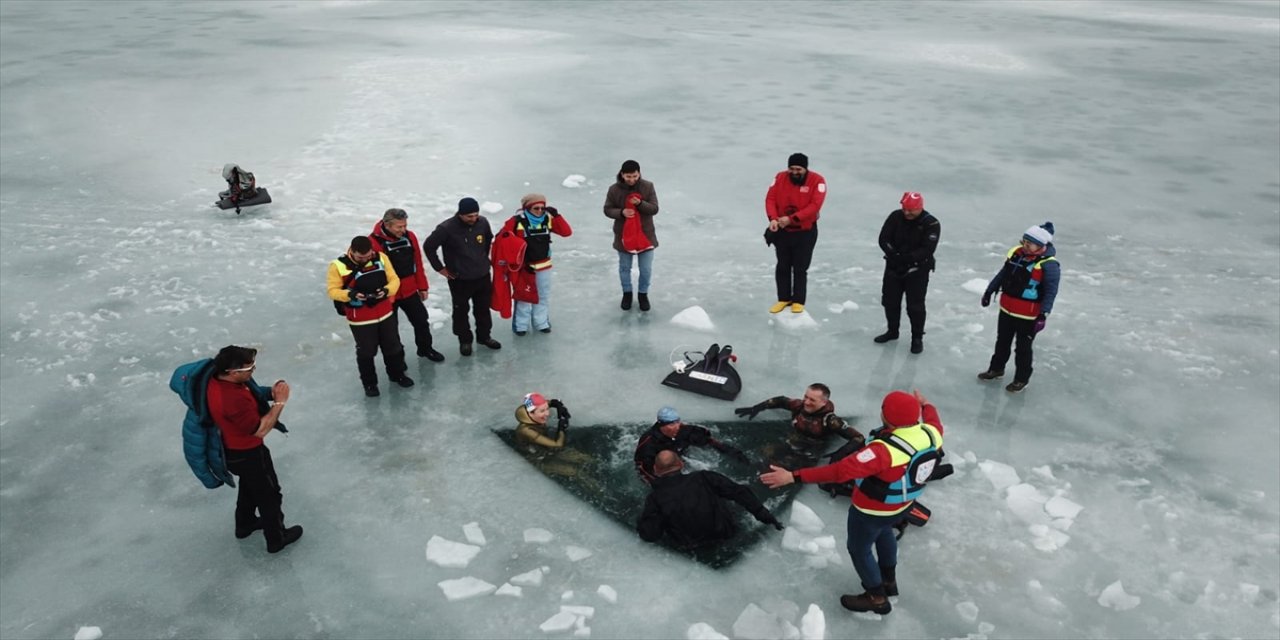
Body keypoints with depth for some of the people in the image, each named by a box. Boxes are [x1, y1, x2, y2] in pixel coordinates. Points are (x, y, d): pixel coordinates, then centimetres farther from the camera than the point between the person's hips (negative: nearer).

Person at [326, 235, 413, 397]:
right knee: (366, 352, 11)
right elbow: (332, 291, -11)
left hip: (385, 313, 3)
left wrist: (386, 290, -25)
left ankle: (397, 374, 43)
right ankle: (369, 383, 32)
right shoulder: (338, 265, -16)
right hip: (359, 319, -3)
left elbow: (394, 280, -3)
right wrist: (350, 294, -30)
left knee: (393, 346, 19)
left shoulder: (381, 258, -8)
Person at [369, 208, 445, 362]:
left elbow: (417, 263, 7)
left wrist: (422, 286, 11)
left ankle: (425, 348, 41)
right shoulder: (374, 242, -22)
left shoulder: (410, 236, -3)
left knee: (422, 320, 18)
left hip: (410, 290, 5)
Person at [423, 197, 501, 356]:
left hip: (482, 276, 4)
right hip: (459, 279, -4)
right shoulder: (446, 228, -23)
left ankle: (484, 336, 38)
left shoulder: (483, 222, -10)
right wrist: (440, 268, -7)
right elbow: (428, 246, -13)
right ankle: (465, 340, 30)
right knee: (461, 311, 12)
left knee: (483, 308, 19)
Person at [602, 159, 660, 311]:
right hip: (623, 235, 0)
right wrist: (621, 212, -23)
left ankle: (643, 294, 31)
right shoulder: (614, 189, -11)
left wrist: (640, 203, -29)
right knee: (625, 267, 16)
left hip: (645, 234, 0)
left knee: (646, 269, 9)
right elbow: (607, 209, -3)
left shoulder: (648, 187, -10)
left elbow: (654, 209, -11)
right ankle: (627, 293, 37)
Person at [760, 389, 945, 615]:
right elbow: (933, 423, 7)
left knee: (859, 549, 19)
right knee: (884, 532, 36)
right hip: (903, 502, 8)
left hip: (873, 509, -8)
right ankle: (889, 580, 56)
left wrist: (794, 476, -43)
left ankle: (877, 598, 38)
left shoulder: (885, 450, -42)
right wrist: (925, 405, 29)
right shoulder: (930, 432, -20)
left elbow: (841, 471, -45)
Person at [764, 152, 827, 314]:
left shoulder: (817, 181, -14)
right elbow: (770, 199, -7)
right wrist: (773, 219, -24)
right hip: (782, 231, 3)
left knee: (800, 268, 3)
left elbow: (815, 205, -21)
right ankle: (784, 299, 23)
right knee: (782, 267, 11)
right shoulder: (780, 178, -4)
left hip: (805, 232, -3)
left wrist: (792, 218, -28)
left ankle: (798, 301, 14)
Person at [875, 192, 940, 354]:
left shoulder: (931, 224, -16)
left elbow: (927, 250, -23)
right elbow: (883, 239, -9)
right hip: (894, 266, 4)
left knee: (915, 305, -2)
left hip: (917, 270, -4)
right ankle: (892, 331, 35)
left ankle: (917, 337, 17)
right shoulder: (895, 217, -7)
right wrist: (893, 254, -25)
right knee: (890, 300, 14)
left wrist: (907, 258, -33)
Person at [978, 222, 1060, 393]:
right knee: (1002, 341, 23)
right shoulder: (1015, 254, 0)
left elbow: (1050, 292, -20)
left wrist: (1043, 315, -26)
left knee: (1023, 348, 9)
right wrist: (989, 292, 15)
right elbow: (1002, 275, 12)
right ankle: (996, 368, 42)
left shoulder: (1049, 265, -20)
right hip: (1007, 310, 7)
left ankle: (1022, 379, 26)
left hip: (1028, 316, -6)